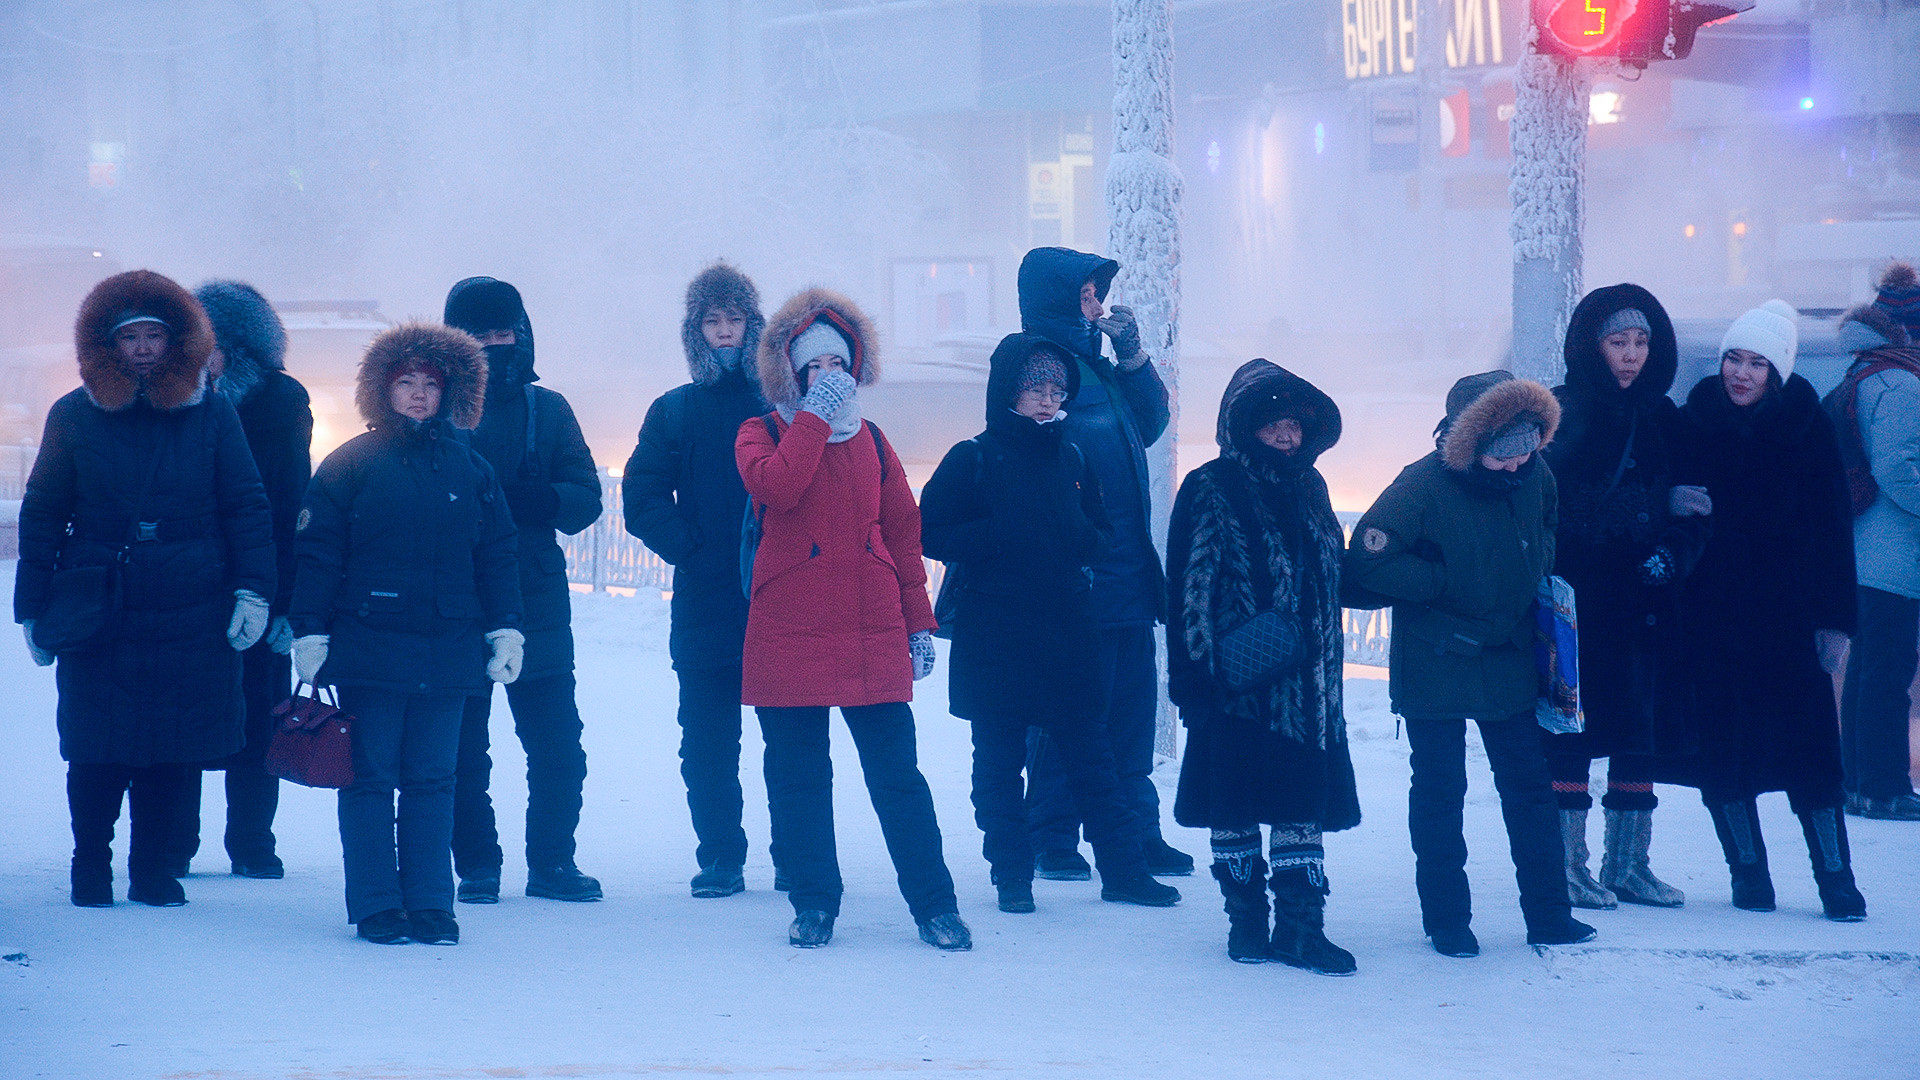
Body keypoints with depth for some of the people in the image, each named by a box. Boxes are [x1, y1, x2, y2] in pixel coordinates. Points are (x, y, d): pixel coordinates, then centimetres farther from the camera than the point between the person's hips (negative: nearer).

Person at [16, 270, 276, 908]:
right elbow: (41, 516, 6)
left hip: (191, 615, 1)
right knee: (96, 753, 2)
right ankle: (91, 868, 19)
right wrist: (33, 613, 4)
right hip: (98, 616, 0)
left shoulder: (209, 413, 5)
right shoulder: (75, 417, 3)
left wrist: (252, 591, -6)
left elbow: (246, 507, 5)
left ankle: (153, 870, 17)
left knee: (172, 753, 3)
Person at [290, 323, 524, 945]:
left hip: (447, 652, 3)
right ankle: (376, 905, 7)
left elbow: (496, 555, 13)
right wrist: (310, 634, -6)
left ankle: (430, 903, 11)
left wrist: (504, 630, 8)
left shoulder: (470, 469, 10)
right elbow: (318, 553, -2)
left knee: (433, 778, 6)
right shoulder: (351, 465, 0)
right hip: (369, 649, -3)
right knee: (371, 776, 2)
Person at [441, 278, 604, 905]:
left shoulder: (548, 410, 11)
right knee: (464, 751, 3)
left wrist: (540, 499, -17)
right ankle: (477, 868, 13)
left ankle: (551, 863, 14)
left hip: (537, 603, 2)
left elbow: (586, 496, 5)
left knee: (559, 747, 1)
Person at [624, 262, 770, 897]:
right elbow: (642, 499, 5)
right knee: (707, 743, 2)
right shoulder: (675, 411, 11)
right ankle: (719, 857, 11)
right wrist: (691, 548, -8)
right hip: (705, 604, 1)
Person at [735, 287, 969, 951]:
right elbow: (776, 485, -18)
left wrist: (918, 622, 10)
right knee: (797, 775, 3)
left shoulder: (870, 441, 14)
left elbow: (903, 531, 15)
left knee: (896, 772, -1)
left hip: (872, 634, 1)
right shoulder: (762, 434, 6)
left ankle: (933, 905, 4)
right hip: (787, 634, -1)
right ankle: (814, 905, 15)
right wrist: (817, 414, -12)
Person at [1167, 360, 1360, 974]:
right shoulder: (1210, 491, -5)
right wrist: (1192, 676, -14)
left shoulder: (1308, 488, 12)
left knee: (1304, 805, 2)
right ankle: (1246, 921, 15)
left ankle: (1300, 927, 7)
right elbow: (1188, 589, -9)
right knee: (1235, 806, 3)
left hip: (1305, 685, 5)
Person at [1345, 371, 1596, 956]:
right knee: (1440, 790, 4)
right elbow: (1367, 561, -21)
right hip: (1435, 663, -4)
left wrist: (1532, 580, 1)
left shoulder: (1535, 477, -4)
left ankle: (1548, 913, 17)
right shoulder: (1423, 486, -19)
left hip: (1510, 661, 5)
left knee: (1530, 785, 9)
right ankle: (1447, 919, 15)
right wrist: (1447, 584, -18)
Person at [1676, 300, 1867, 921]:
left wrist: (1835, 618, -5)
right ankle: (1747, 870, 14)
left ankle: (1836, 878, 2)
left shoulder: (1806, 425, -1)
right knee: (1721, 748, 3)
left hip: (1787, 612, -1)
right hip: (1710, 614, 1)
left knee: (1808, 742, -4)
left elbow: (1833, 525, -1)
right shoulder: (1694, 421, 1)